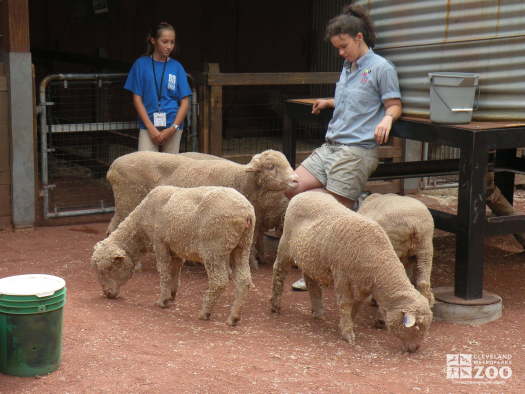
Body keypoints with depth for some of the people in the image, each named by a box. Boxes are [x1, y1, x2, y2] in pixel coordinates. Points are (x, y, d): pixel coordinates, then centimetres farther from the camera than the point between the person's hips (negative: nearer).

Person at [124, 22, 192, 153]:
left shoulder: (177, 67, 5)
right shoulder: (141, 64, 3)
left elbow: (185, 102, 4)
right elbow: (137, 99, 1)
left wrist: (173, 128, -7)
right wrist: (151, 128, -8)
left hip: (173, 128, 1)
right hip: (148, 126, -1)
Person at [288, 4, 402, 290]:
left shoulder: (381, 68, -5)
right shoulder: (347, 68, 19)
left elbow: (394, 105, -6)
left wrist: (387, 119, -25)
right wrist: (329, 103, 22)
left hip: (358, 151, -8)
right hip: (330, 146, 8)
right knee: (292, 187, -6)